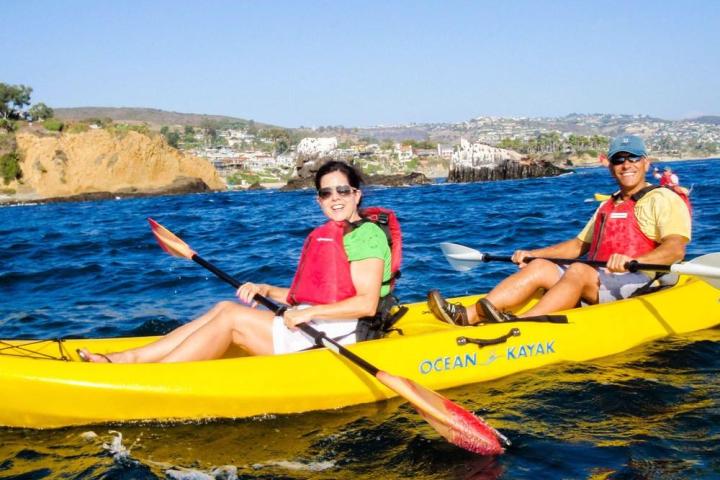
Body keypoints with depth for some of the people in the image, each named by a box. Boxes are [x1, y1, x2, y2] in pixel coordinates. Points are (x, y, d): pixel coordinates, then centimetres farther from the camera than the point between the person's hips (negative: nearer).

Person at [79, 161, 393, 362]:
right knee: (225, 308, -6)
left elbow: (367, 304, -18)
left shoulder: (366, 234, -8)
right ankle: (128, 358, -11)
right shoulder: (322, 237, 19)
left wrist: (309, 313, -23)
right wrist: (265, 290, 5)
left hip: (336, 334, -8)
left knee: (230, 316, -16)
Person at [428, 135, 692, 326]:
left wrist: (633, 261, -35)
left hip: (641, 284, -7)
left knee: (577, 271, -33)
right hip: (598, 279, 7)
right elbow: (578, 245, 29)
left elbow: (676, 249, -16)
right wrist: (531, 253, 18)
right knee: (539, 267, -13)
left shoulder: (664, 200, 1)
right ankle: (467, 316, -31)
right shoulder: (607, 206, 27)